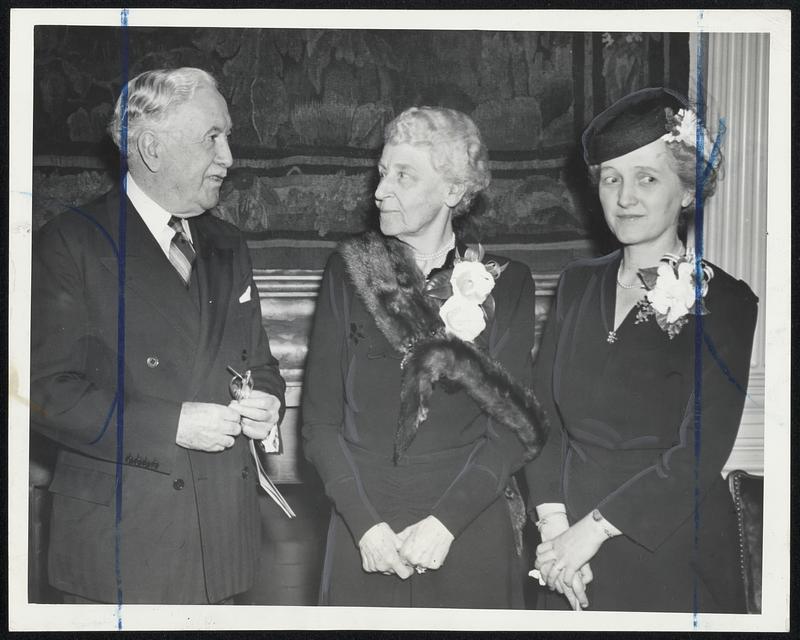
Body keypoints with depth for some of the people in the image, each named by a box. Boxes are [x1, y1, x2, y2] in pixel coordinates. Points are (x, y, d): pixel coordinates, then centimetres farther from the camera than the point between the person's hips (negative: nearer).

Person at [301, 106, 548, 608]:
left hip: (470, 537, 0)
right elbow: (320, 419, -1)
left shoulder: (506, 284, 0)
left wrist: (445, 522, -14)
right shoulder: (349, 271, 2)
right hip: (362, 539, 1)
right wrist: (365, 524, -11)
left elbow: (513, 427, -4)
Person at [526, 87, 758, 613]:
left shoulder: (725, 304, -9)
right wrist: (553, 524, -10)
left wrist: (590, 530, -16)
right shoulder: (579, 285, 6)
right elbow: (542, 412, 2)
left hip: (671, 559, -4)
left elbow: (700, 455, -15)